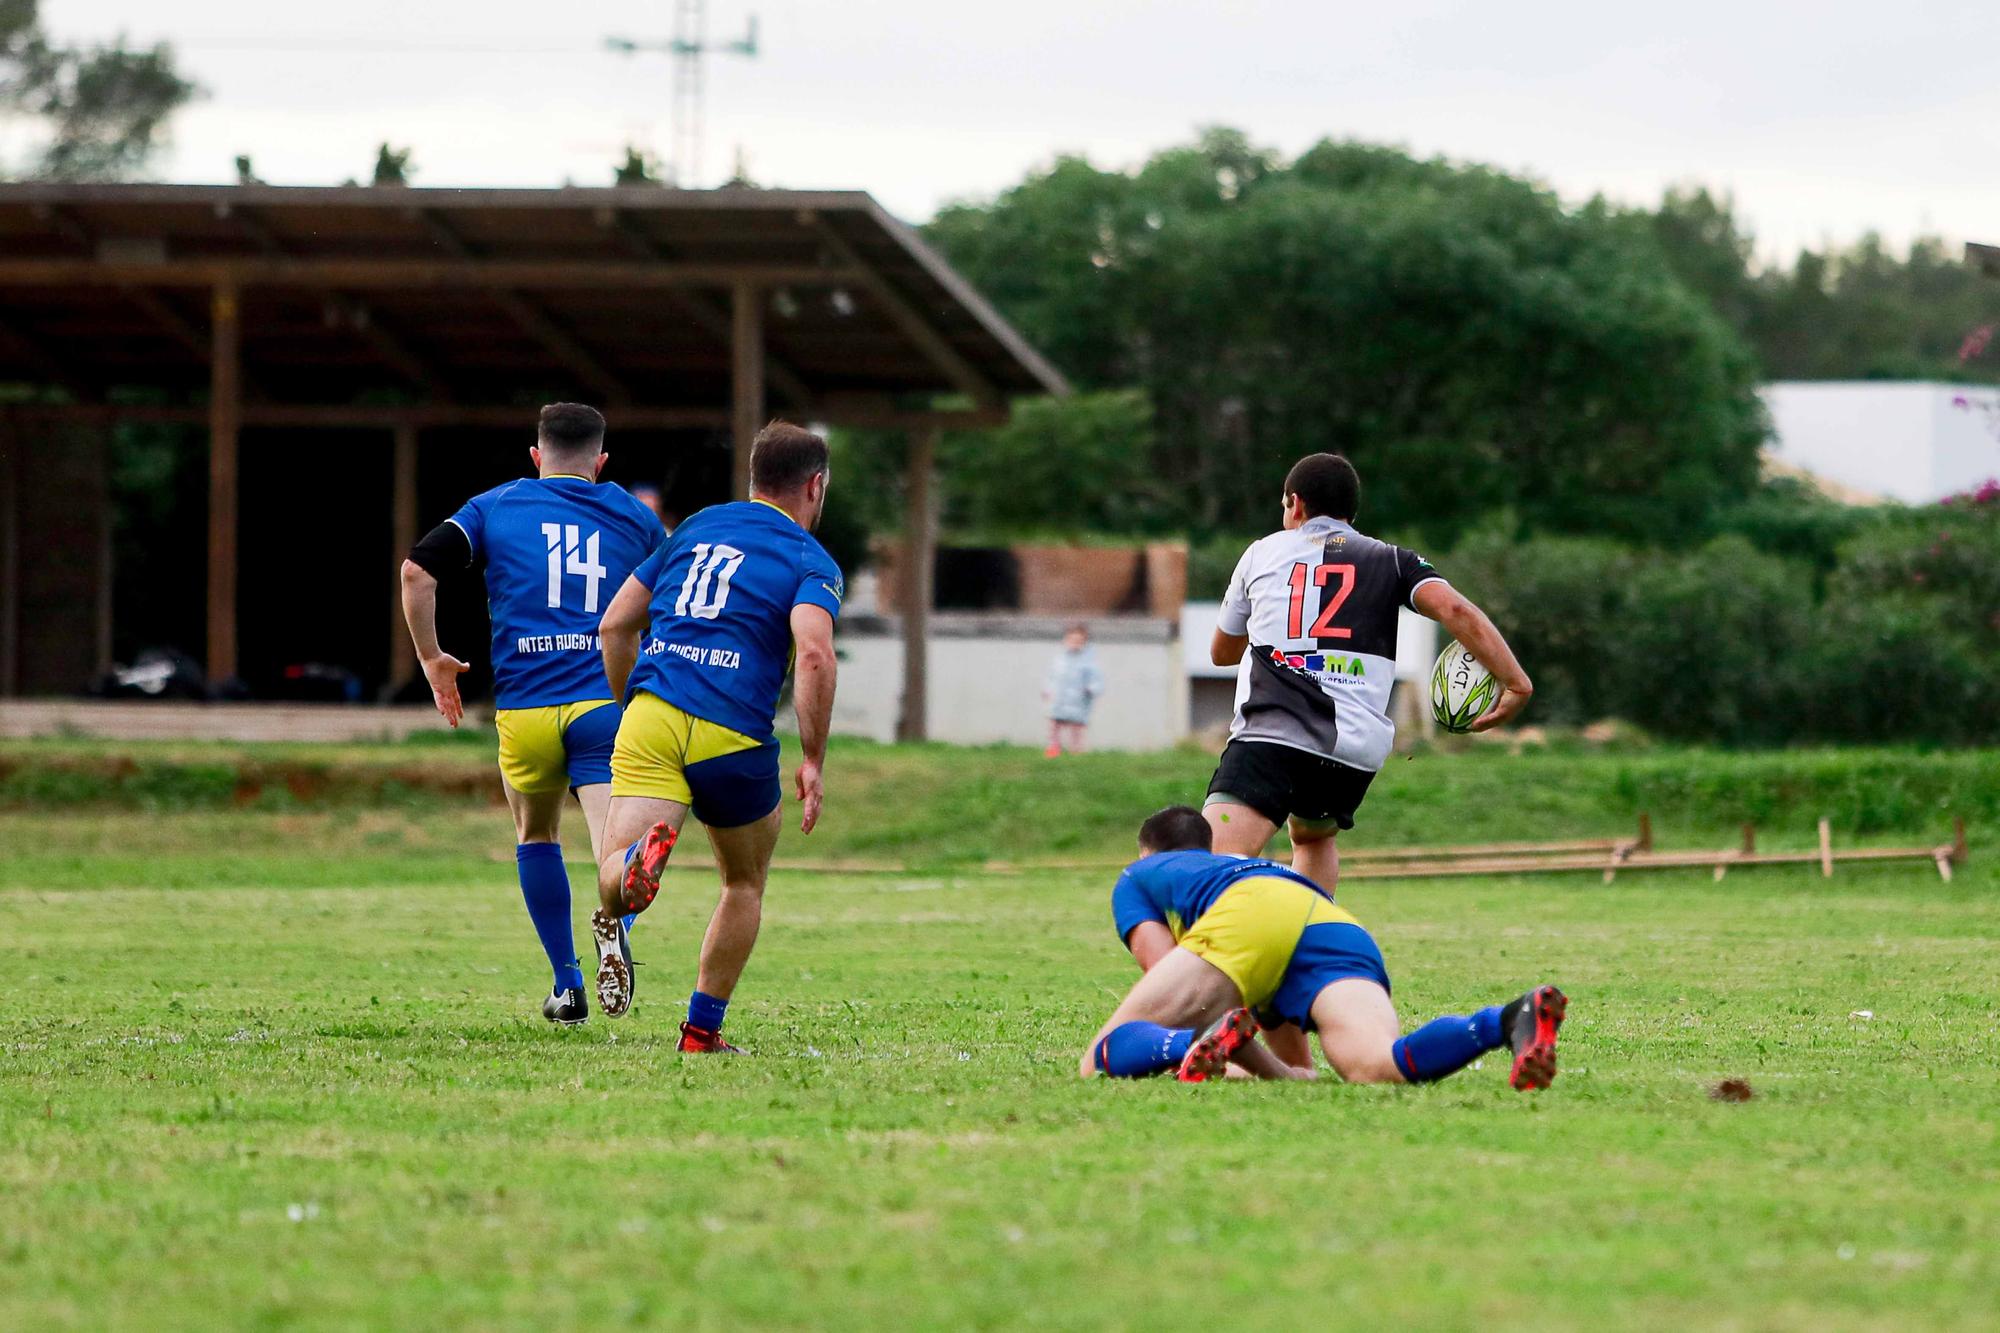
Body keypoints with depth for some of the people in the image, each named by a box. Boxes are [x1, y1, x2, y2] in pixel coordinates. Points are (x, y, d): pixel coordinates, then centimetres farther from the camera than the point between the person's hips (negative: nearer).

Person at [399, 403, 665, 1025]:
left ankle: (568, 986, 25)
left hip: (524, 711, 1)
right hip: (609, 704, -1)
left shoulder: (495, 506, 12)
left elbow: (417, 570, -1)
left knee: (535, 838, 25)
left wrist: (431, 659, 10)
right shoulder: (634, 516, 15)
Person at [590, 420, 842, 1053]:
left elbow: (615, 626, 22)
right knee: (745, 882, 23)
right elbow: (814, 655, -15)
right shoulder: (810, 561, 4)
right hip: (732, 737, -2)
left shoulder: (696, 529, 21)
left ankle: (642, 855, -52)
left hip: (650, 716, 2)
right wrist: (813, 760, -9)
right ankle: (702, 1029, 23)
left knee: (615, 873, -16)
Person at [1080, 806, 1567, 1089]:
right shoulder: (1232, 865, 48)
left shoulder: (1135, 878, 33)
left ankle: (1200, 1044, -37)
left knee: (1102, 1060, -3)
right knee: (1379, 1067, -25)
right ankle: (1512, 1019, -53)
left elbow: (1167, 978, 14)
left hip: (1251, 915, -4)